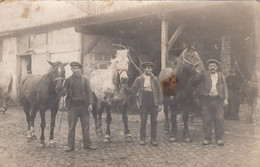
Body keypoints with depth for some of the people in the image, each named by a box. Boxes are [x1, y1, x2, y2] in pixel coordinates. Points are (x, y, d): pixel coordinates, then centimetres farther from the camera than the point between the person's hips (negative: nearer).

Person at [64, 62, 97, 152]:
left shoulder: (85, 80, 5)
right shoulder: (68, 80, 4)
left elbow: (89, 92, 1)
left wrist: (90, 103, -7)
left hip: (83, 105, 1)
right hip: (72, 106, -1)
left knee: (86, 126, 7)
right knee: (71, 127, 3)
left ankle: (87, 143, 18)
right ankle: (70, 145, 11)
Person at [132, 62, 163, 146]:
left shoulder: (155, 79, 4)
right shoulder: (139, 79, 2)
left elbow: (159, 92, 4)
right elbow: (134, 88, 13)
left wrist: (160, 104, -2)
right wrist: (138, 100, 10)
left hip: (154, 103, 1)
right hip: (143, 103, -1)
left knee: (154, 121, 5)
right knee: (143, 121, 3)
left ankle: (153, 139, 13)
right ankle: (142, 139, 11)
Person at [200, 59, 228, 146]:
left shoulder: (221, 75, 11)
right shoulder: (205, 75, 8)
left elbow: (225, 87, 9)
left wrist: (226, 99, 2)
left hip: (218, 99, 1)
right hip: (206, 99, -1)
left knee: (219, 119, -2)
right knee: (206, 119, 1)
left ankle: (219, 138, 8)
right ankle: (207, 138, 10)